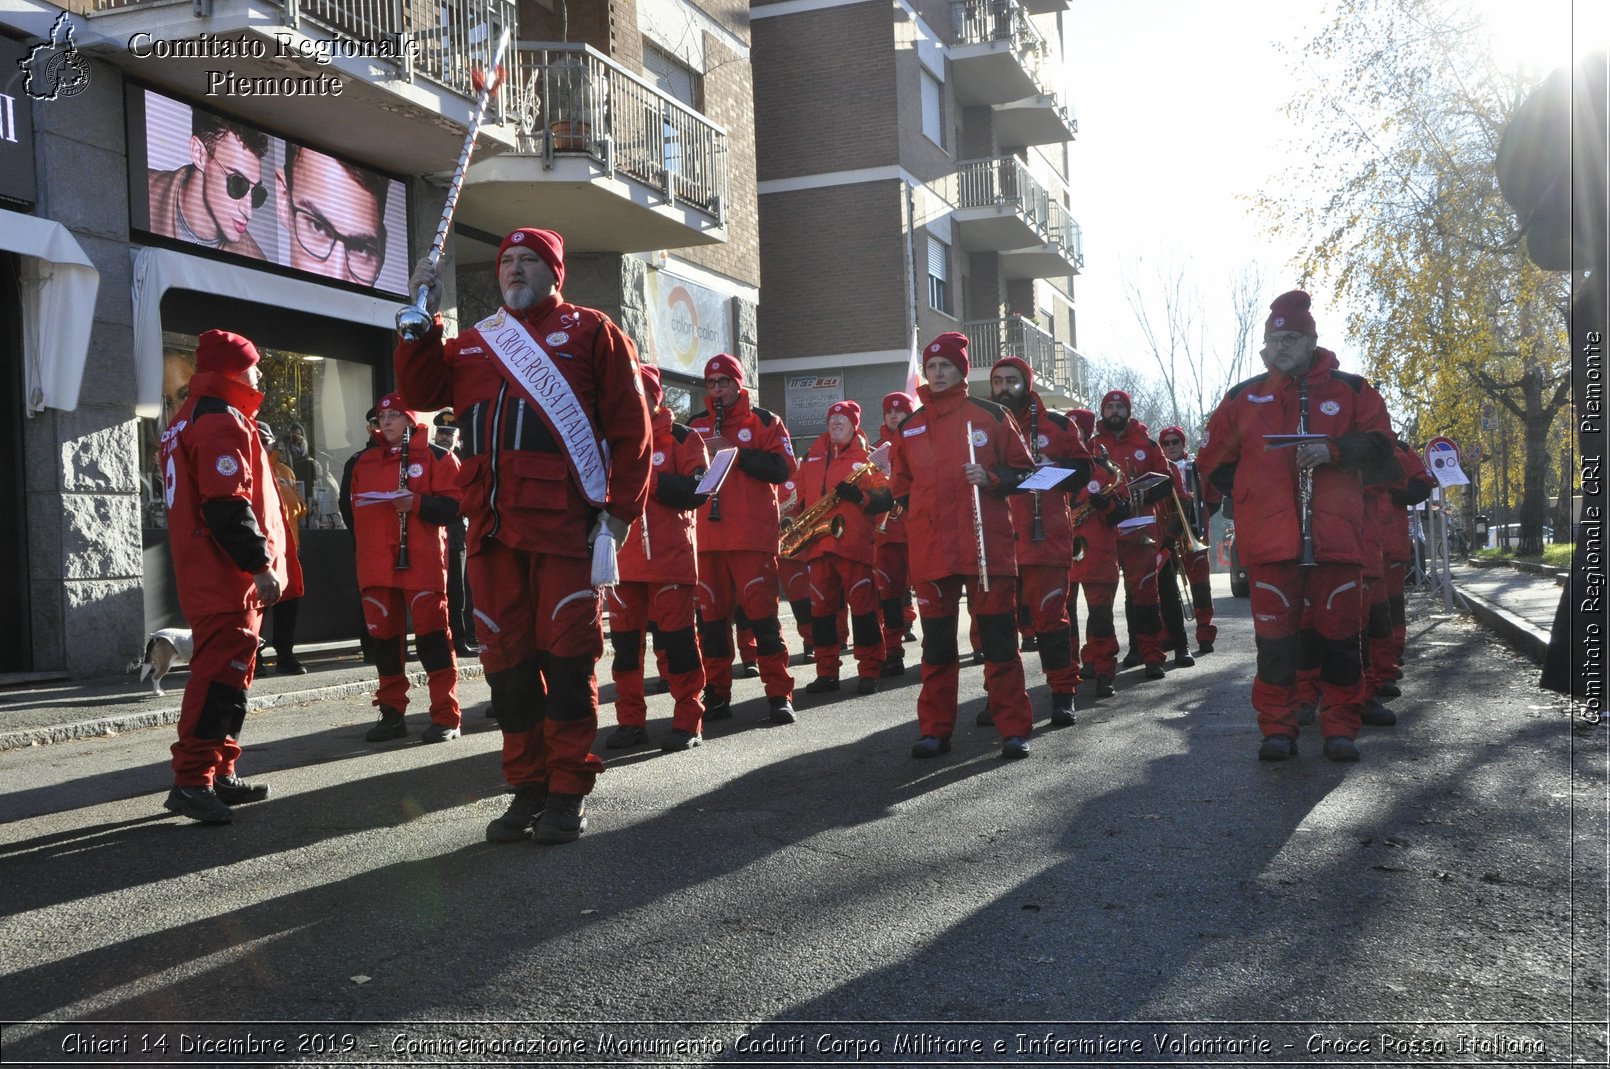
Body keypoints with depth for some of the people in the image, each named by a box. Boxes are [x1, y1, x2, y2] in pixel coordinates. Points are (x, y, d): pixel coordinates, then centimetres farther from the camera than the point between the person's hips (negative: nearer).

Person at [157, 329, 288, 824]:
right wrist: (261, 564, -21)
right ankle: (192, 780, -14)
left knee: (229, 672, 15)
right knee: (222, 673, -12)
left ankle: (219, 774, 21)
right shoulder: (223, 423, -13)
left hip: (205, 575, 11)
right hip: (227, 578, -11)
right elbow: (229, 506, -22)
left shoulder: (189, 420, 21)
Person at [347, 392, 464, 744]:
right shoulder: (365, 462, 17)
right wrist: (363, 548, 17)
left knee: (431, 634, -8)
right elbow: (357, 508, 26)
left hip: (422, 563, -5)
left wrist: (416, 503, -18)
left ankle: (446, 717, -4)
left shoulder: (436, 457, 1)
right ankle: (391, 713, 15)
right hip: (376, 565, 5)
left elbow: (455, 505, -6)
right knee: (384, 637, 6)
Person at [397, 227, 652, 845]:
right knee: (508, 659, 7)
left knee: (567, 655, -2)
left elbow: (631, 426, 1)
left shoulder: (589, 331, 7)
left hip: (564, 524, -5)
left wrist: (621, 509, -7)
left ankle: (568, 793, 7)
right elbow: (420, 390, 14)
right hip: (492, 528, 5)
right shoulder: (475, 342, 22)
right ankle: (527, 788, 17)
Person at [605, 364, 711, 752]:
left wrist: (648, 478, -18)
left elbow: (697, 490, -10)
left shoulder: (681, 437, 1)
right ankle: (631, 720, 15)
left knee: (676, 637, -4)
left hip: (670, 555, -5)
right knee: (624, 639, 6)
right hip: (624, 556, 5)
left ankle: (688, 722, 2)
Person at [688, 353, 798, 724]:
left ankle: (780, 695, -2)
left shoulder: (764, 422, 5)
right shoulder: (696, 426, 15)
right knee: (711, 616, 5)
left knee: (762, 614, -6)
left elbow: (783, 469, -6)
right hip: (707, 536, 4)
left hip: (753, 536, -4)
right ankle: (716, 694, 13)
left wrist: (737, 452, -15)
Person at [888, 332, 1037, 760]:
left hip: (988, 545, -3)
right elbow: (900, 484, 22)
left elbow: (1024, 469, 6)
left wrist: (991, 479, -11)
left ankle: (1014, 729, 5)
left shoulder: (991, 415, 4)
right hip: (931, 550, 3)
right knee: (937, 642, 7)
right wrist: (919, 514, 8)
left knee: (999, 639, -1)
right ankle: (935, 729, 15)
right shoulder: (910, 426, 13)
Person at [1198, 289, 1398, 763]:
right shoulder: (1244, 396, 12)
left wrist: (1334, 450, -11)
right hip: (1269, 539, 0)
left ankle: (1341, 727, 13)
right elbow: (1215, 460, 17)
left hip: (1335, 533, 0)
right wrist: (1252, 493, 8)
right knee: (1274, 635, 0)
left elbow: (1379, 445, 5)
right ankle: (1277, 728, 9)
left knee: (1340, 631, 2)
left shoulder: (1349, 390, 9)